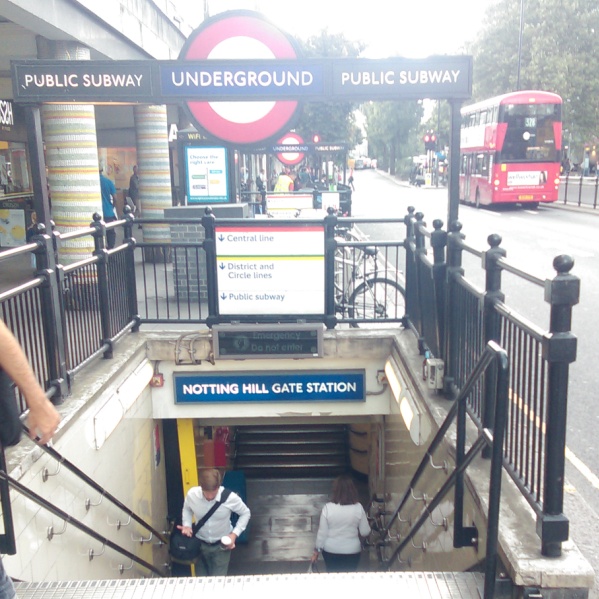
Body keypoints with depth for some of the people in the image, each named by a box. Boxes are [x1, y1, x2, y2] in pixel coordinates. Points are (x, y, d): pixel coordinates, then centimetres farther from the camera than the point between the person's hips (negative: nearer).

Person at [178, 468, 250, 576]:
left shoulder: (231, 497, -28)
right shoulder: (191, 494, -22)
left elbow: (245, 513, -7)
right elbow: (186, 509, 3)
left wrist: (235, 534, -15)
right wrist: (187, 525, -12)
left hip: (222, 545, -2)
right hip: (200, 544, 2)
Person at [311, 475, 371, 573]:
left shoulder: (328, 508, -15)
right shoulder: (358, 507, -12)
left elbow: (322, 532, -9)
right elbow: (365, 532, -5)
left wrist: (317, 550, 3)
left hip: (331, 551, 0)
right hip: (352, 551, 0)